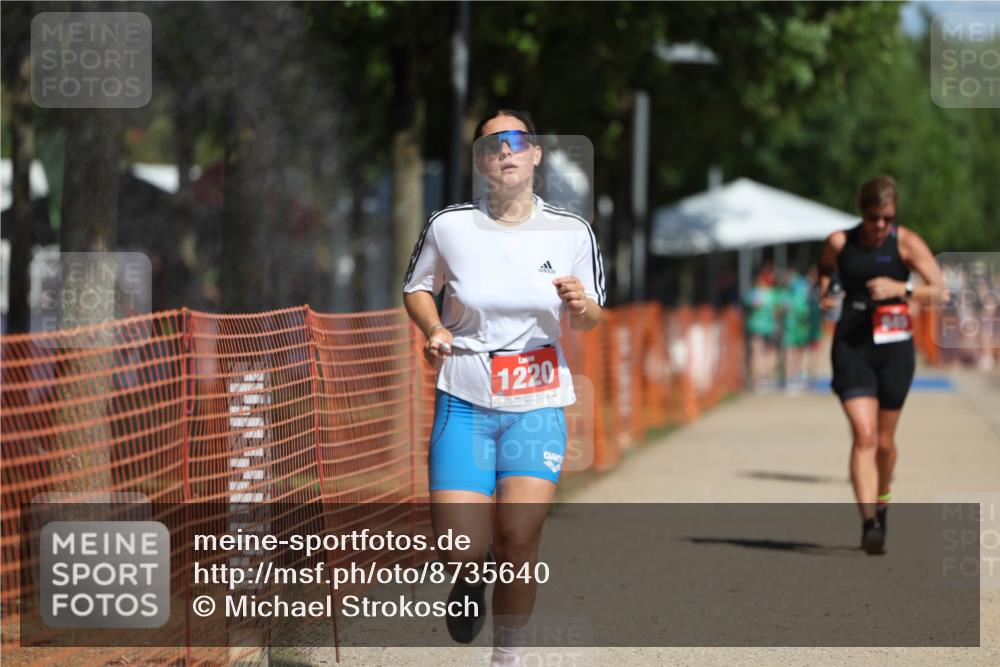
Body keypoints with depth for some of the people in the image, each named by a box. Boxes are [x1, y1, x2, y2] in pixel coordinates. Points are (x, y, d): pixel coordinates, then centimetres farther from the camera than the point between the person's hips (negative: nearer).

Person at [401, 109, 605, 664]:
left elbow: (589, 320, 11)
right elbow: (416, 288, 13)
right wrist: (433, 329, -7)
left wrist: (580, 307, -13)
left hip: (537, 405, 0)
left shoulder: (571, 233, -1)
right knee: (460, 552, -10)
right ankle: (472, 577, 30)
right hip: (464, 403, 0)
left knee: (518, 539, -11)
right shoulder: (448, 226, -4)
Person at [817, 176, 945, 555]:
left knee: (884, 441, 12)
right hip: (851, 346, 0)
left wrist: (900, 288, -24)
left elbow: (939, 291, -9)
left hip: (894, 348, 0)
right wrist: (823, 296, -3)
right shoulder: (839, 243, 1)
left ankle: (880, 503, 39)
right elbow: (823, 276, 19)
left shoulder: (906, 243, -4)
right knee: (864, 436, -15)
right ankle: (869, 522, -22)